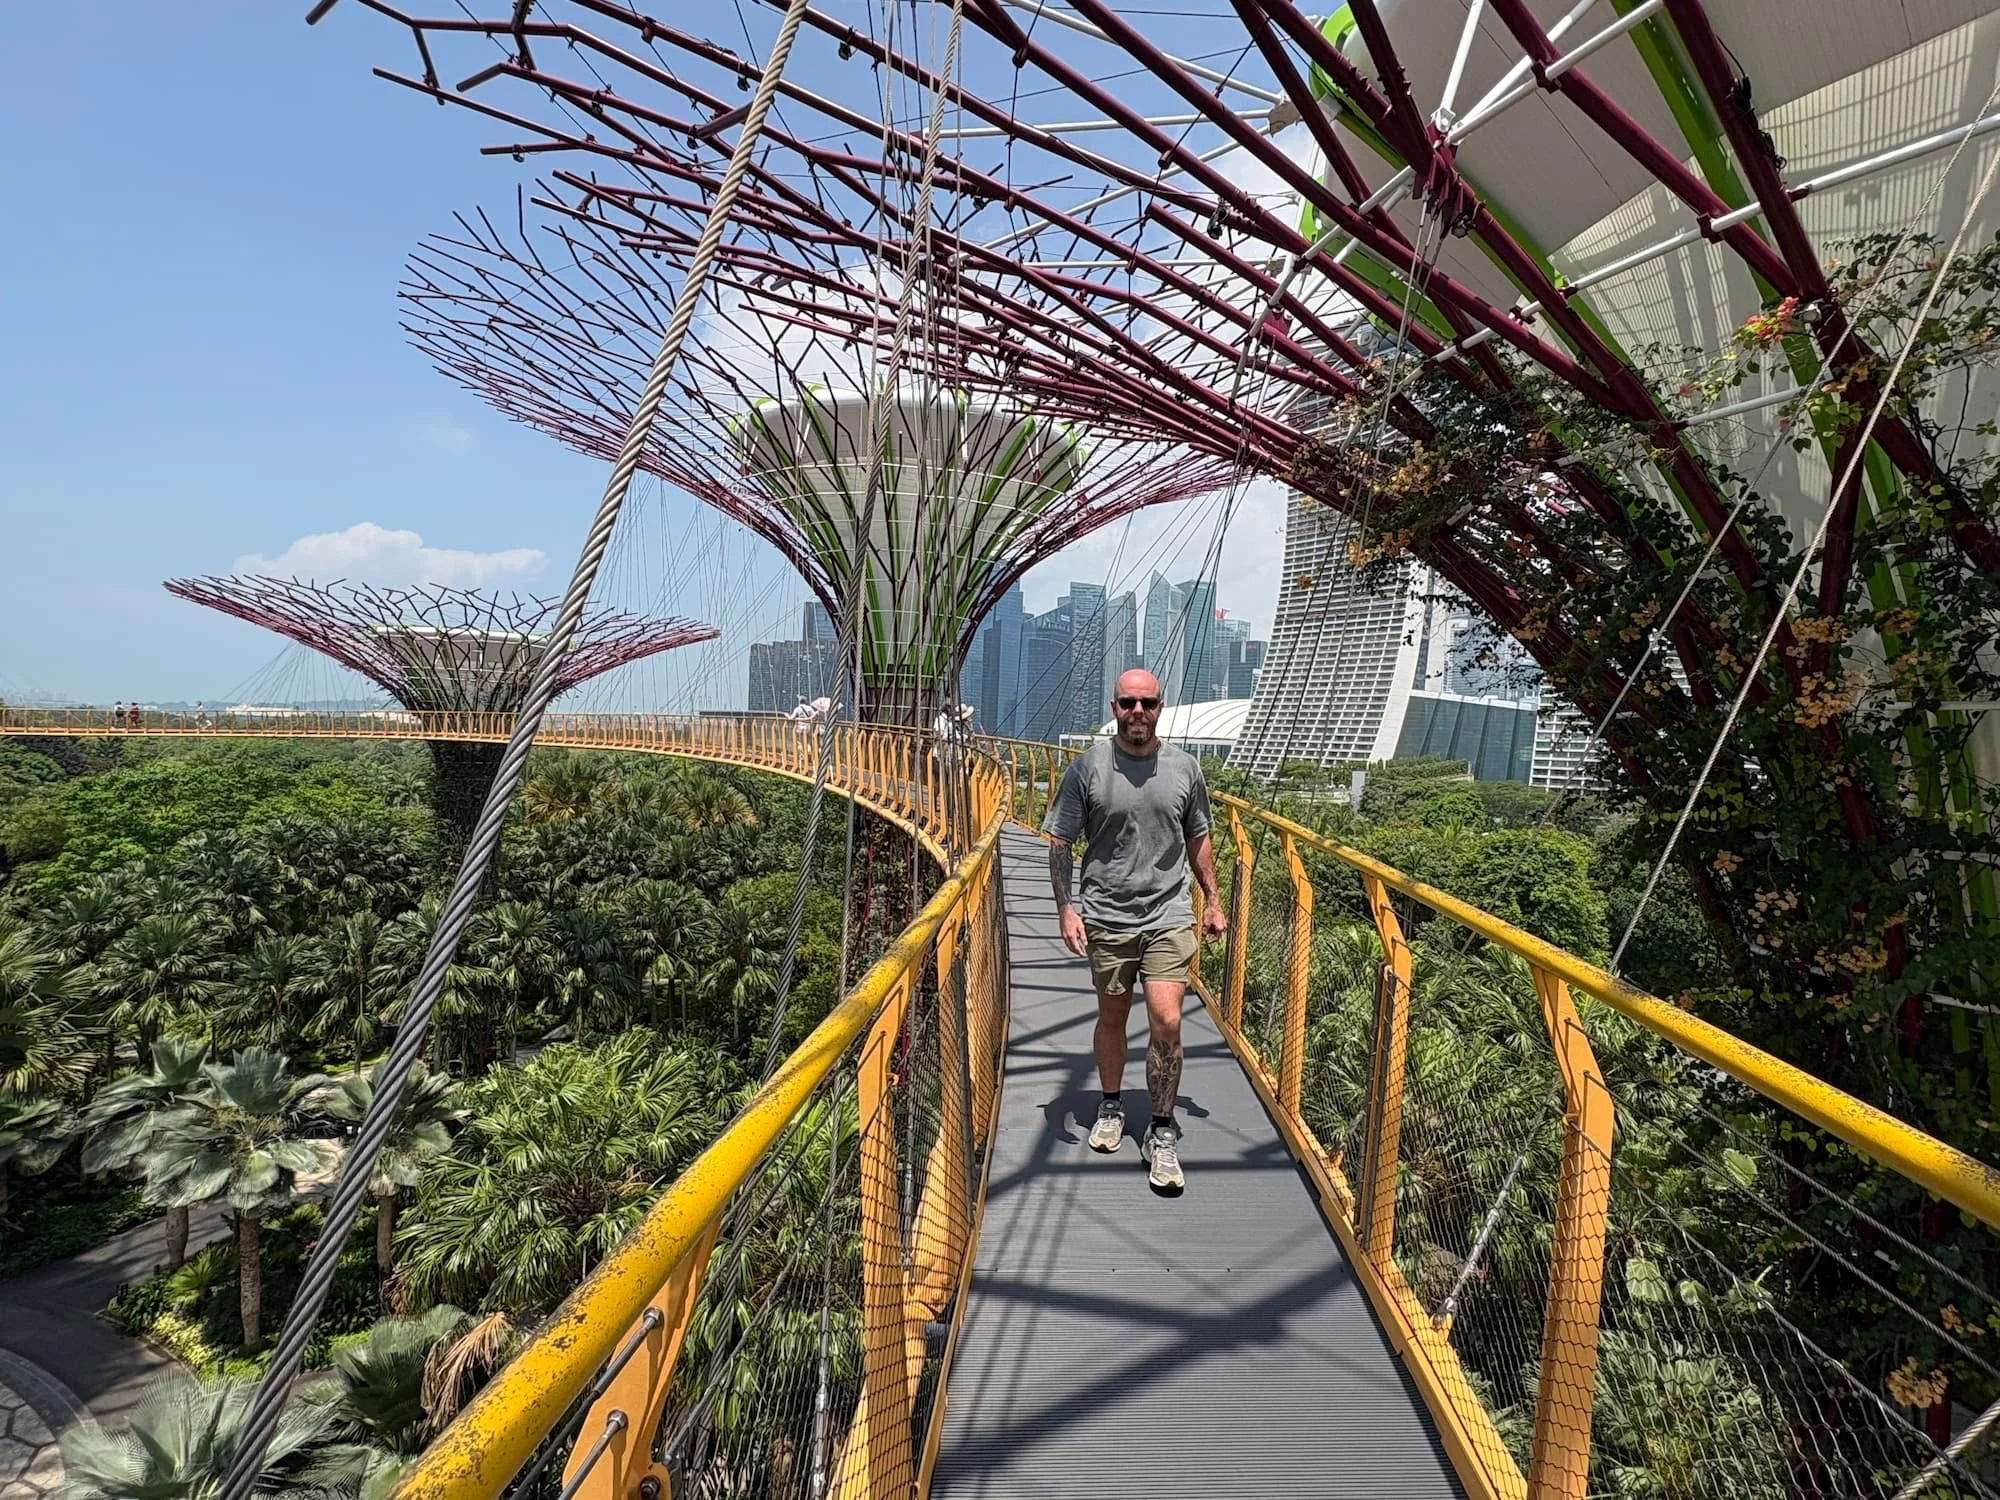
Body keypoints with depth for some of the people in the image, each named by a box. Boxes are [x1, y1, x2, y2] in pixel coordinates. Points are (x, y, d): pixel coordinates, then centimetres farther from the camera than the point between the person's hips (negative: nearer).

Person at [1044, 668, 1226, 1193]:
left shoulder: (1184, 767, 2)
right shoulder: (1088, 766, -5)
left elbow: (1198, 839, 14)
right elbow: (1060, 843, -1)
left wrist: (1212, 900, 15)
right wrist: (1066, 908, -8)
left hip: (1168, 917, 1)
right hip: (1106, 917, 0)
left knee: (1166, 1023, -6)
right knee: (1112, 1017, 15)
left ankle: (1162, 1134, 11)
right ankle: (1111, 1106, 38)